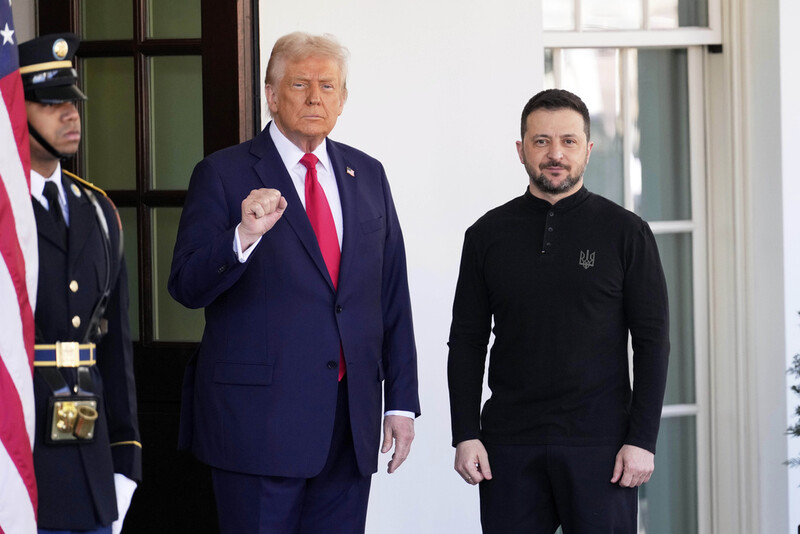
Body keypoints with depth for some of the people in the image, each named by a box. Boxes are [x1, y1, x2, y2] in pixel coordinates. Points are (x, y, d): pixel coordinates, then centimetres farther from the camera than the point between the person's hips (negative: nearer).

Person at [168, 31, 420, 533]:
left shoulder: (367, 175, 13)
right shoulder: (223, 175, -2)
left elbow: (392, 296, 14)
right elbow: (187, 287, -10)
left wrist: (402, 401, 9)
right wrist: (243, 238, -28)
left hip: (352, 424, 4)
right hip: (259, 413, -4)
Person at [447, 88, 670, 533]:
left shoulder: (626, 232, 3)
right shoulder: (489, 234, 9)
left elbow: (652, 341, 1)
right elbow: (467, 341, 10)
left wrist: (642, 439, -7)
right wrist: (466, 435, 0)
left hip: (599, 444, -2)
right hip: (510, 443, 2)